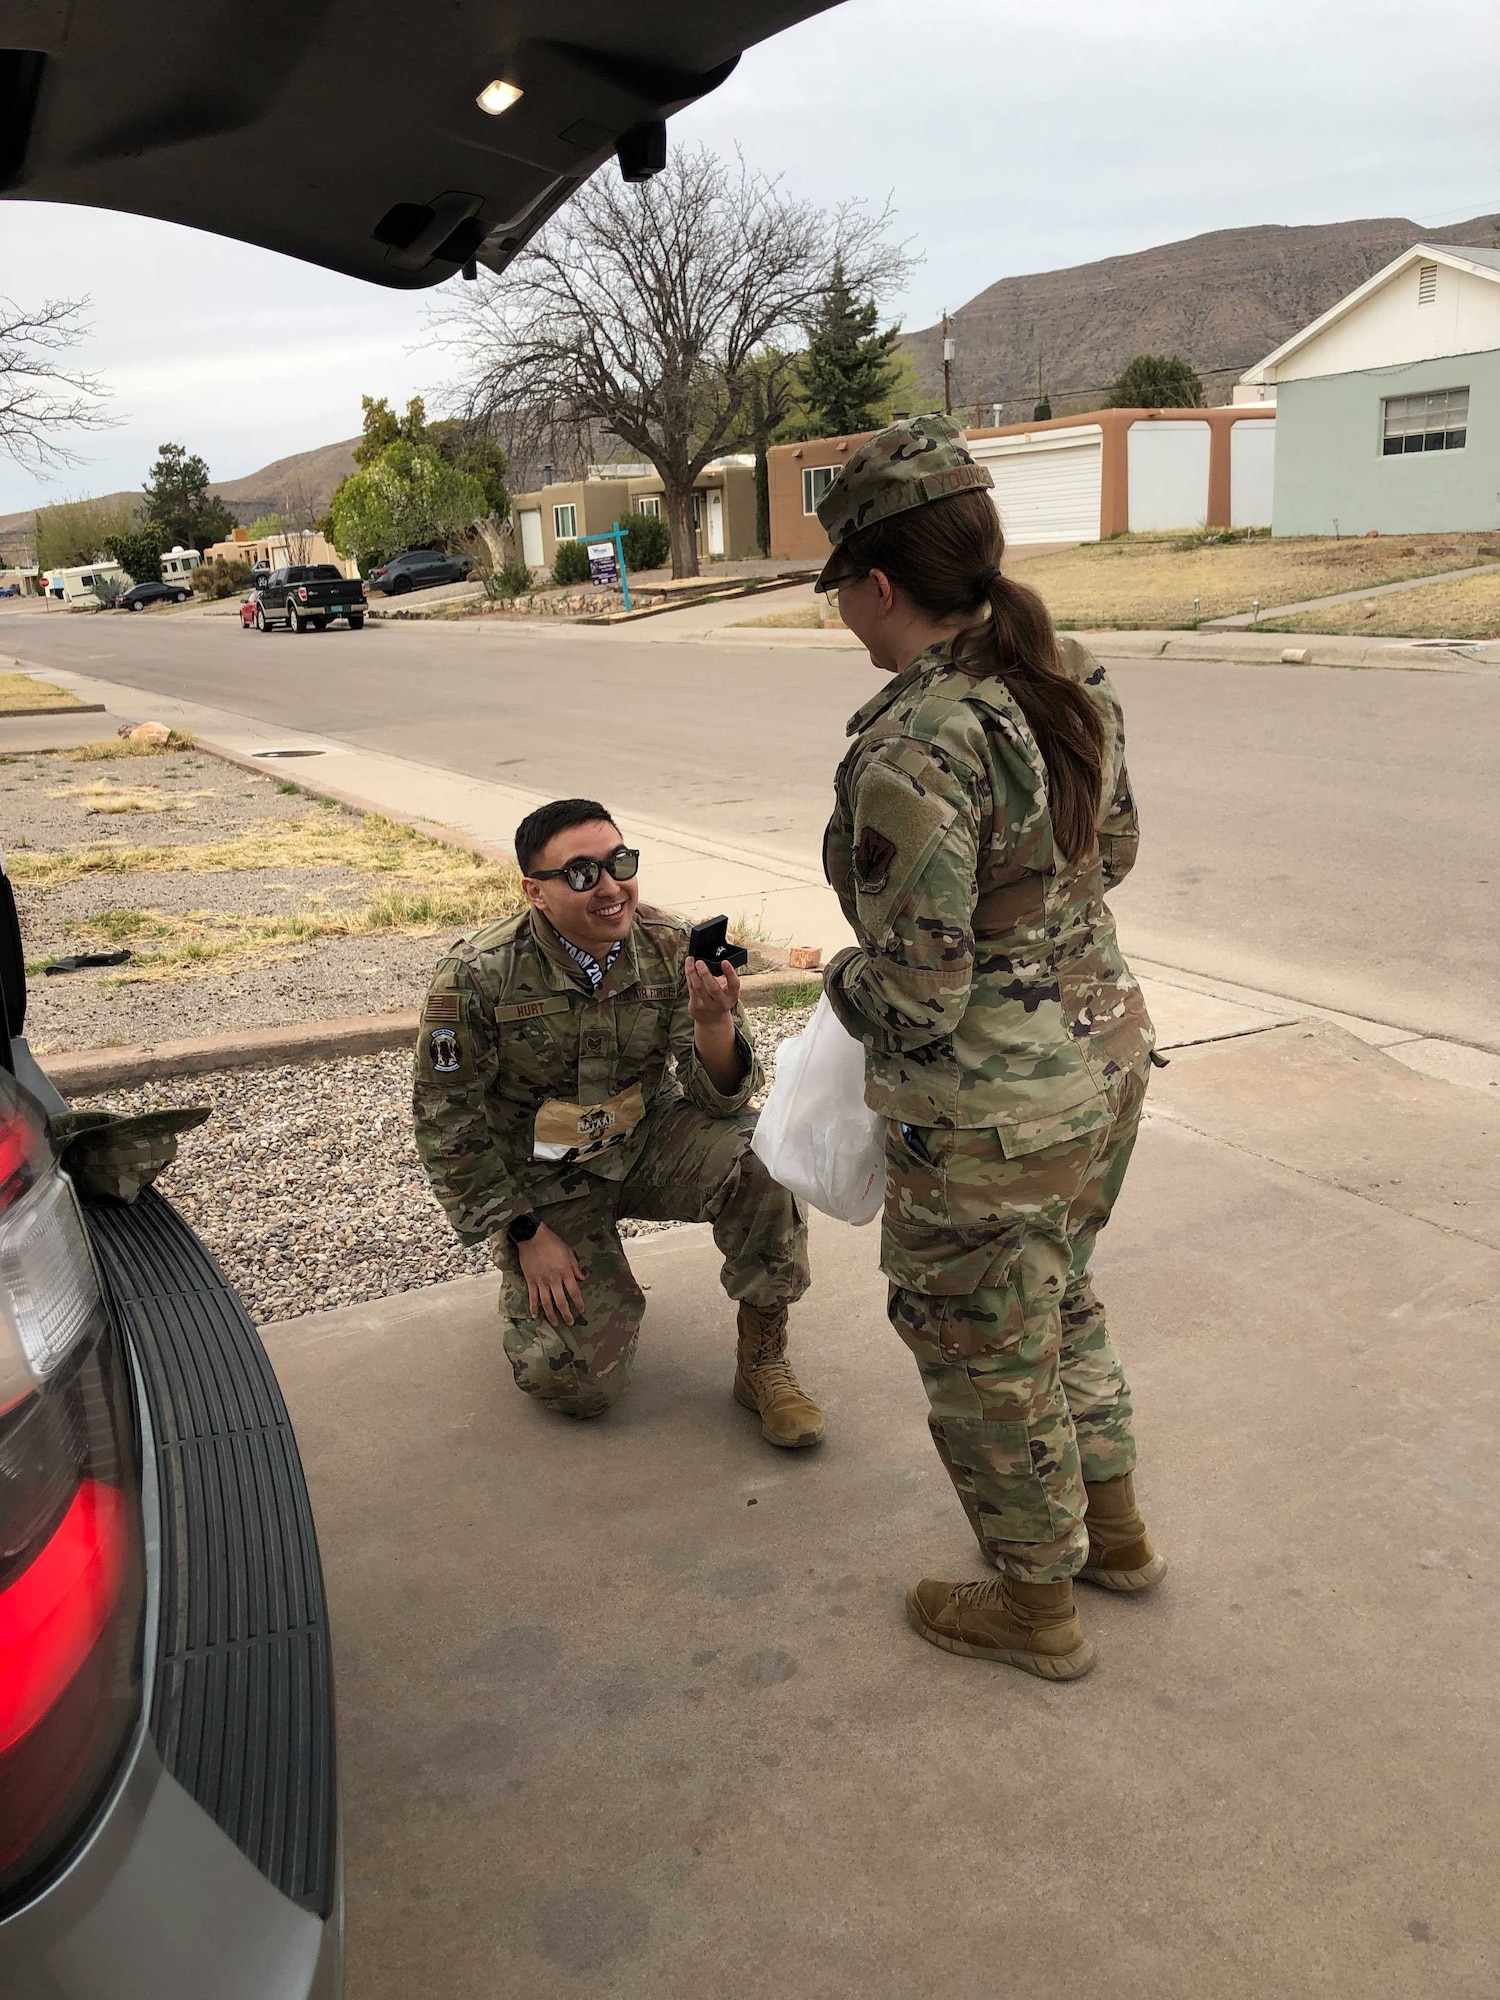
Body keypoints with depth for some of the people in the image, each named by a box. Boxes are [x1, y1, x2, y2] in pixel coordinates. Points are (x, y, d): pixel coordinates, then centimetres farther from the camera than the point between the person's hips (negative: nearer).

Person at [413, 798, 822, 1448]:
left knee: (759, 1156, -28)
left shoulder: (671, 949, -13)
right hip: (541, 1180, -2)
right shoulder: (477, 976, -20)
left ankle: (763, 1362, -10)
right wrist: (525, 1233, -11)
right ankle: (528, 1280, 22)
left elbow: (723, 1097, -12)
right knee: (579, 1382, -13)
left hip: (646, 1144, 2)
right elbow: (447, 1123, -10)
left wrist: (714, 1024, -35)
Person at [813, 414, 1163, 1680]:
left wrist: (845, 979, -4)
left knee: (985, 1358, 15)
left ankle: (1038, 1608, 37)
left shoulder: (912, 753, -29)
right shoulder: (1067, 680, -2)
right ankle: (1116, 1531, 49)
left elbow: (917, 994, -25)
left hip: (990, 1116, -8)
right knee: (1058, 1301, 29)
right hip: (1104, 1054, 9)